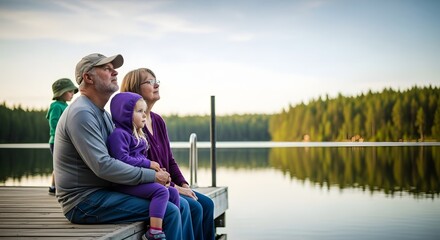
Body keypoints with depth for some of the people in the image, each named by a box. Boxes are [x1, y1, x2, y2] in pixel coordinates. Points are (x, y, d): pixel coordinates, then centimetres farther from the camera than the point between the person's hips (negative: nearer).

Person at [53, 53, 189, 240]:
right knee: (169, 212, -20)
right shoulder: (81, 114, -15)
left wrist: (153, 169, 3)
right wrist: (151, 176, -18)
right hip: (84, 202, -10)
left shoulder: (102, 113, 18)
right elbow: (103, 166, -24)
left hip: (104, 193, 10)